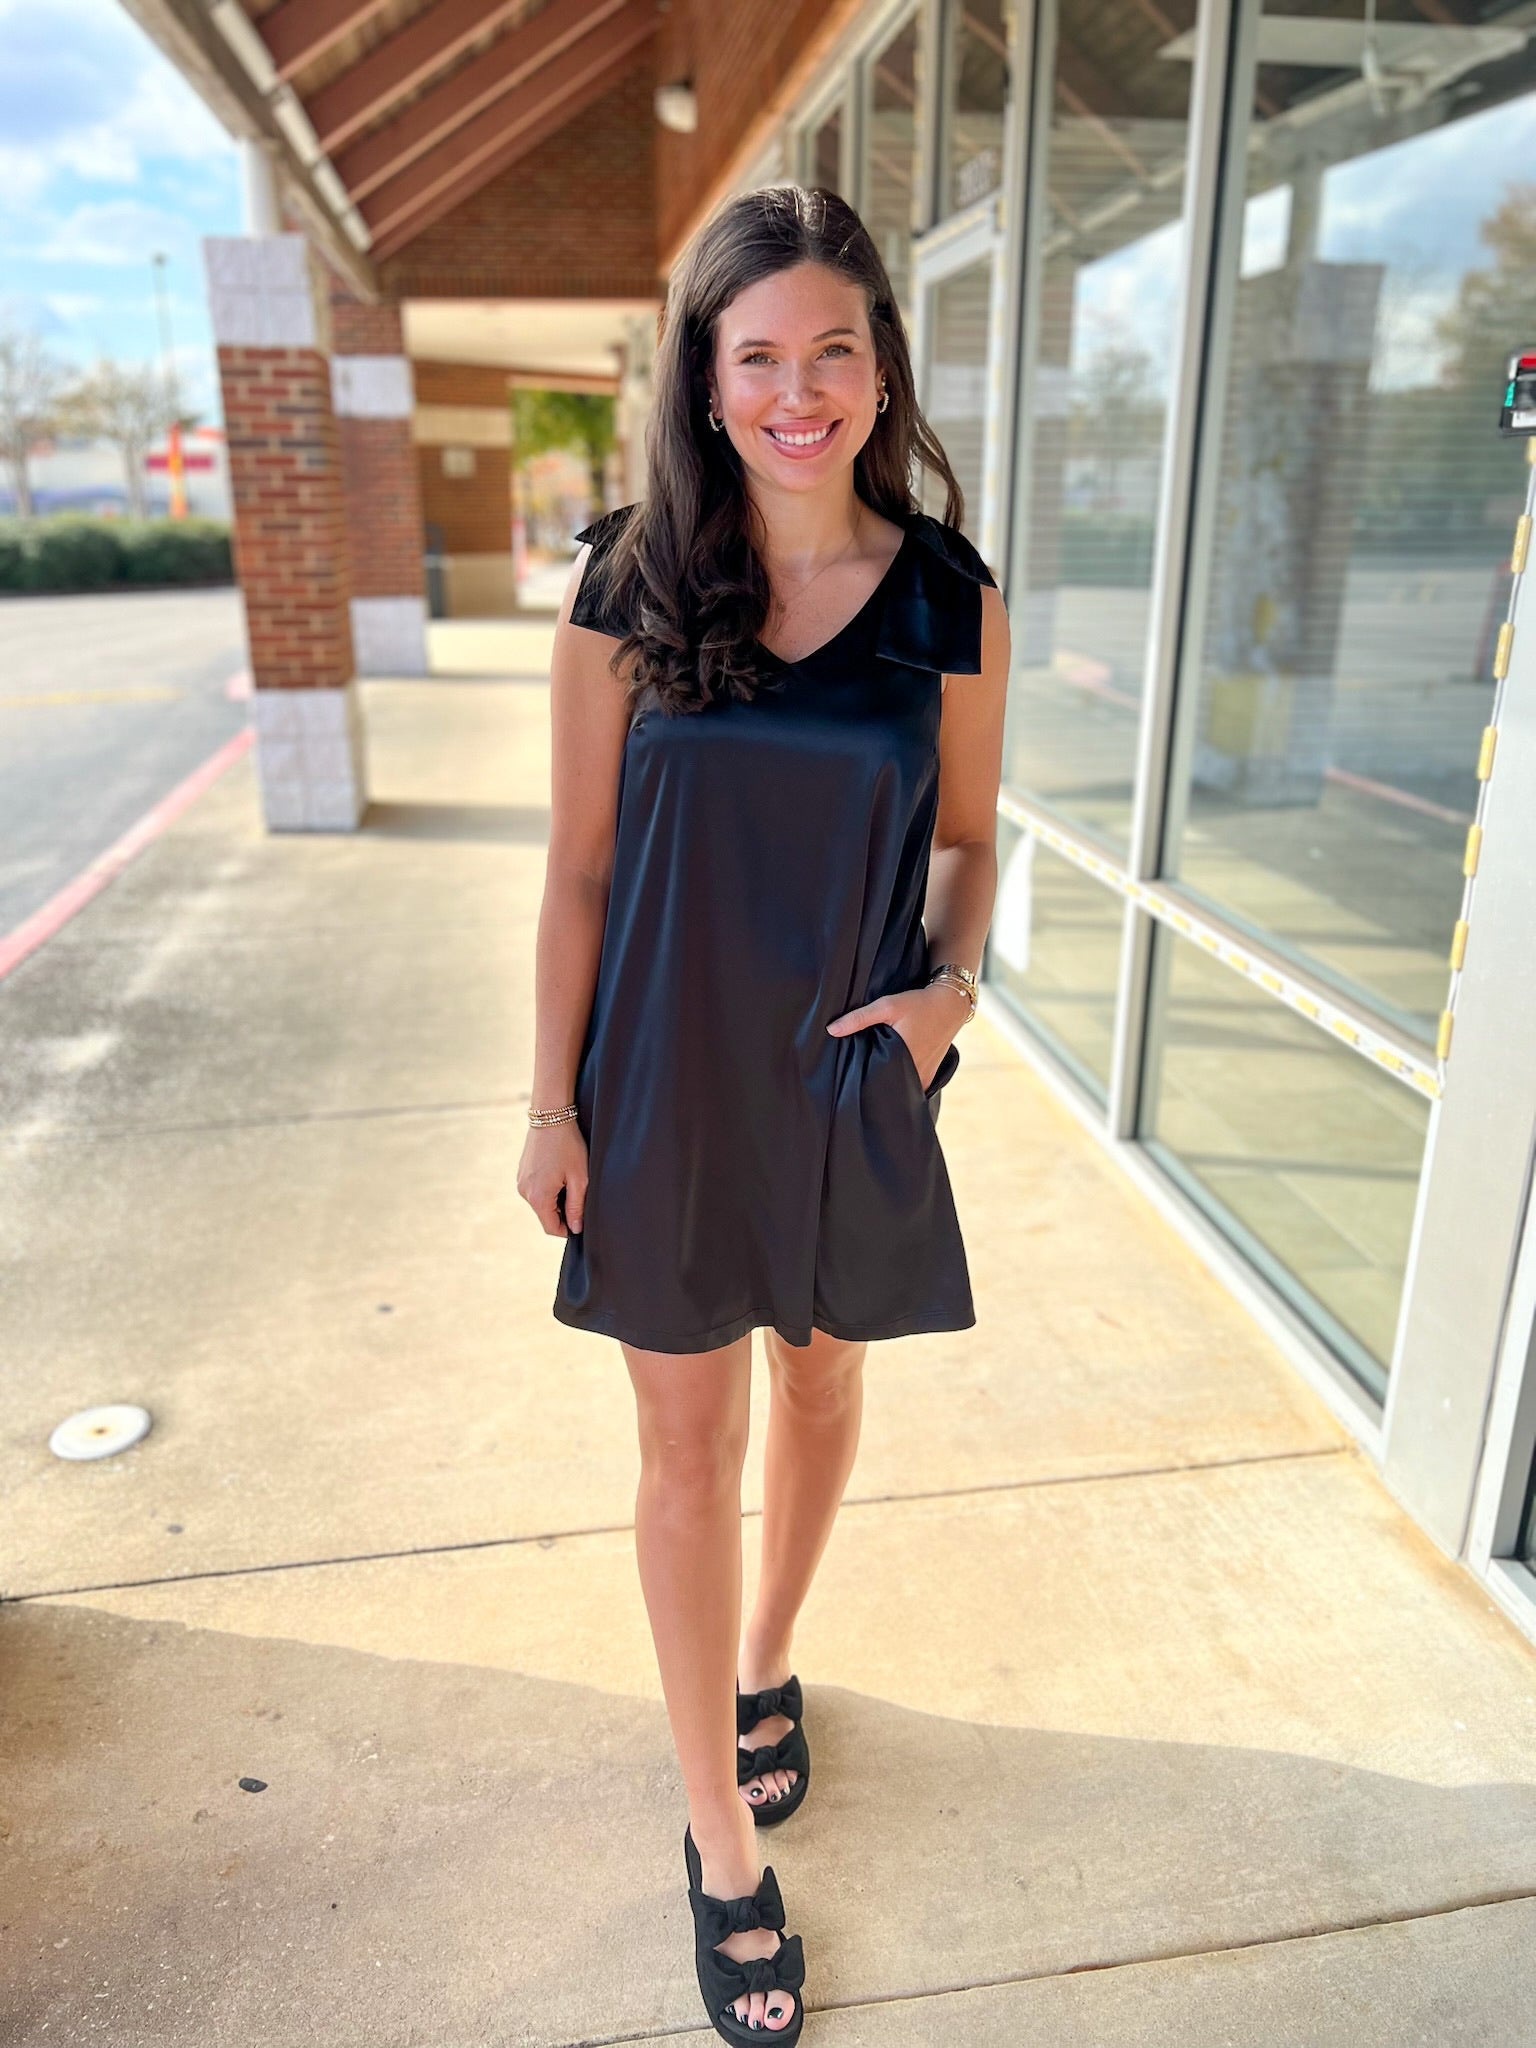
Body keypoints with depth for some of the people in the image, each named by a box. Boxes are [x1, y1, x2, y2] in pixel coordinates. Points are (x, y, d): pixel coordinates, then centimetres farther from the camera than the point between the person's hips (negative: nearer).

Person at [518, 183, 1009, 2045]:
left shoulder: (951, 596, -5)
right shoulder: (624, 585, -8)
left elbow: (967, 837, 6)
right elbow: (579, 869, -4)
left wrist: (952, 981, -13)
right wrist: (554, 1104, -3)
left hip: (853, 1071, 2)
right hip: (672, 1073, -1)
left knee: (821, 1382, 20)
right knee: (688, 1441, 9)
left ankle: (764, 1665, 51)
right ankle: (721, 1837, 31)